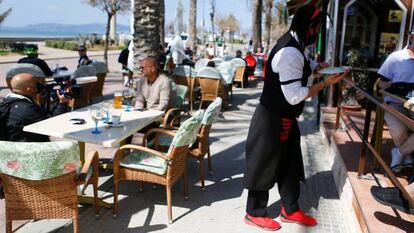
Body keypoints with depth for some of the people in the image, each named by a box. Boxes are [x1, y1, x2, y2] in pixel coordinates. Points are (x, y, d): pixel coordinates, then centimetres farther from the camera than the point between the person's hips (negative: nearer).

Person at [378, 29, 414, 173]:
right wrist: (392, 87, -18)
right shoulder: (395, 57, 2)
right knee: (398, 131, -31)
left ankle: (399, 153, 1)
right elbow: (381, 83, 4)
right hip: (395, 102, -2)